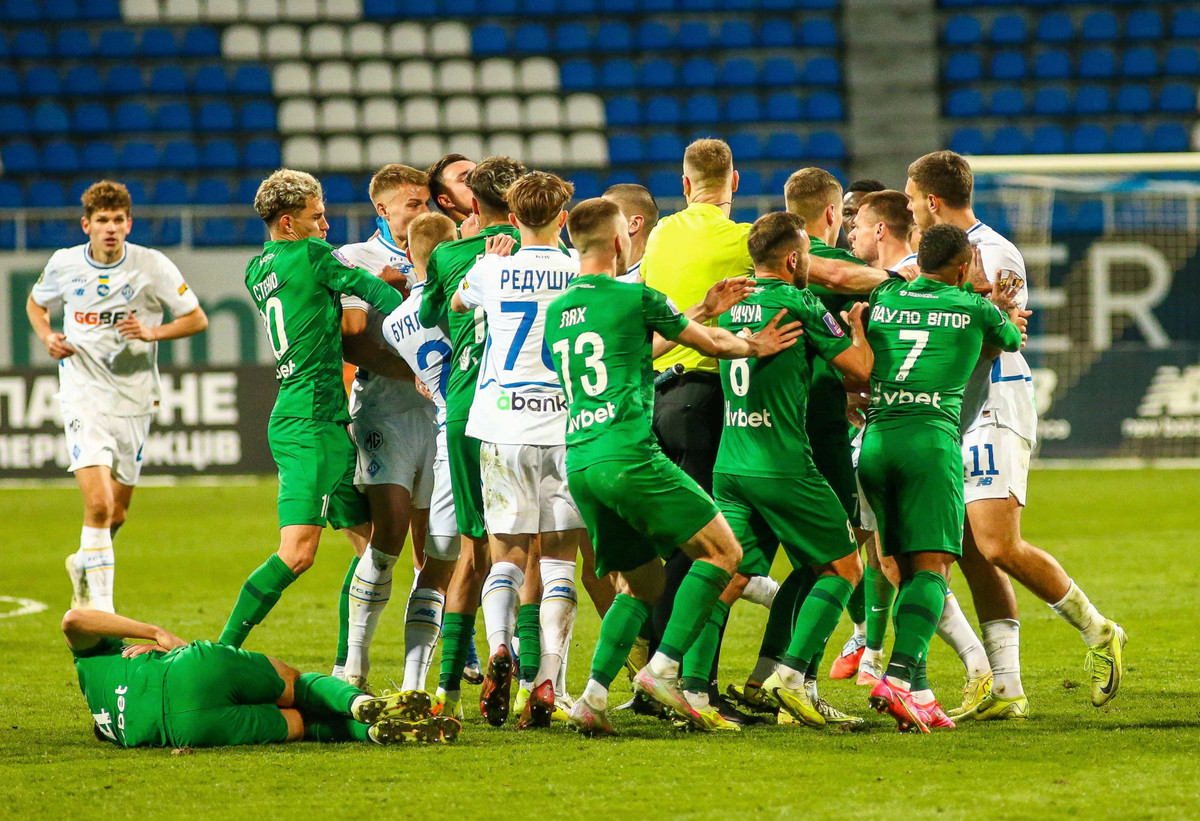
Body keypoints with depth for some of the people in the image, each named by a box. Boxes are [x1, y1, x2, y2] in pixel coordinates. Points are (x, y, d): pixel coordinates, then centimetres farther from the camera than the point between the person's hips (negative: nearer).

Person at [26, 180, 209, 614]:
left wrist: (152, 332, -17)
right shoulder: (64, 264, -3)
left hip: (134, 397, 2)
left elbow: (197, 319, 0)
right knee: (98, 504, -18)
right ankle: (101, 606, -13)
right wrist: (47, 337, -3)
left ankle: (84, 565, 43)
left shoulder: (153, 266, -7)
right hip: (84, 395, -2)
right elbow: (36, 303, 18)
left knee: (117, 512, 13)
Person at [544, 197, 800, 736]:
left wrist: (689, 325, 41)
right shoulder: (635, 297, -2)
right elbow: (711, 344, 11)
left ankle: (593, 696, 0)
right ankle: (664, 667, -11)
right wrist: (754, 346, 31)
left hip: (579, 462, 7)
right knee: (721, 551, 0)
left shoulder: (556, 311, 18)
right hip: (628, 455, -7)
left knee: (643, 582, 16)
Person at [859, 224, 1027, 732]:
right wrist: (1003, 309, 50)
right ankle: (898, 677, -27)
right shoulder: (975, 309, 6)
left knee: (908, 569, 9)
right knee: (932, 568, -7)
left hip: (875, 440, 4)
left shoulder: (882, 299, 14)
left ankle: (918, 693, 2)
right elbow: (1013, 340, 27)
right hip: (931, 438, -4)